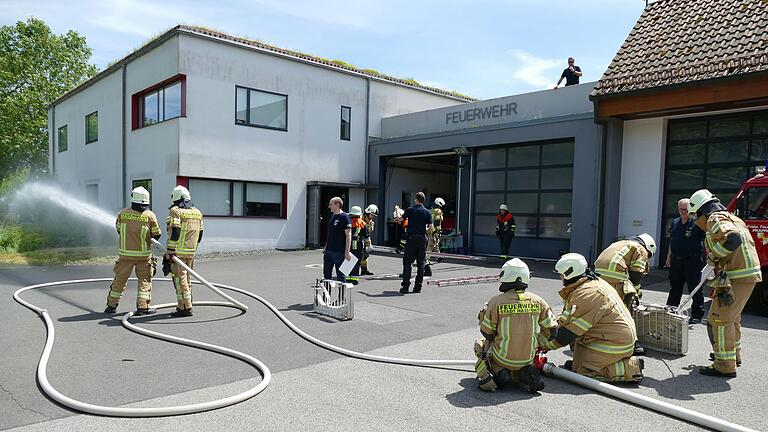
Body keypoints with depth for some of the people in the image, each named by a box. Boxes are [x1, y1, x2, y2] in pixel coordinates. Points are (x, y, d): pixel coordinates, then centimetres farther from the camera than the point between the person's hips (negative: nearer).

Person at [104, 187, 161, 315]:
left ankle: (111, 305, 23)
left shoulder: (123, 213, -5)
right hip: (144, 255, -2)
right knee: (144, 280, 8)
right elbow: (157, 235, -4)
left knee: (120, 279, 14)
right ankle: (142, 307, 2)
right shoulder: (150, 215, -11)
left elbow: (118, 229, 9)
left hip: (125, 254, 2)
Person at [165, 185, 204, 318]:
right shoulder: (197, 213, 12)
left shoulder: (175, 211, -10)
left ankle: (186, 308, -4)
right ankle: (182, 306, 22)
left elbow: (174, 233, -18)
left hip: (178, 252, -7)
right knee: (187, 278, 15)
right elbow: (200, 234, 15)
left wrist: (170, 252, -16)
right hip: (191, 252, 7)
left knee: (180, 279, -3)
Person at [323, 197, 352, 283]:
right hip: (328, 251, 8)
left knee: (340, 276, 2)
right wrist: (326, 247, 20)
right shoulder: (332, 216, 13)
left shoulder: (344, 217, -12)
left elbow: (348, 235, -16)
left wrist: (347, 252, -20)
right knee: (326, 275, 13)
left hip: (339, 252, -8)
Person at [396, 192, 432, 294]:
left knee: (407, 263, 2)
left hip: (411, 238, -2)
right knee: (420, 264, 7)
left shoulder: (410, 210, -2)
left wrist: (398, 217, 26)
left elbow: (400, 219, 4)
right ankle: (418, 287, 8)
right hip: (422, 239, 2)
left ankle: (405, 286, -2)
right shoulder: (427, 212, 2)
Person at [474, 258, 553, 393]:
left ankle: (486, 375, 0)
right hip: (528, 359, 3)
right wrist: (538, 344, 23)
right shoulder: (537, 301, -6)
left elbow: (487, 333, -7)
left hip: (502, 358, -3)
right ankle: (526, 374, 3)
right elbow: (550, 329, 4)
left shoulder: (496, 302, -16)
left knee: (481, 344, 26)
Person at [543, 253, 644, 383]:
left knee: (584, 372, -10)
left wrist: (547, 345, -8)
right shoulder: (593, 282, 8)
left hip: (615, 343, -10)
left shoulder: (585, 295, -24)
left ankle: (632, 367, -4)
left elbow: (568, 333, -20)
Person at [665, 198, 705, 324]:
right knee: (675, 288, 15)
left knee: (695, 289, 0)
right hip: (676, 260, 6)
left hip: (693, 260, -6)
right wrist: (669, 258, 22)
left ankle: (697, 315, 8)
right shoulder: (675, 223, 13)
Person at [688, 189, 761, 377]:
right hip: (748, 275, 11)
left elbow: (733, 238, -32)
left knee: (720, 319, -6)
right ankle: (734, 353, 41)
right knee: (732, 317, 25)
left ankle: (725, 365, -3)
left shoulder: (716, 219, -13)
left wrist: (714, 255, -20)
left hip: (737, 278, -11)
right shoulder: (730, 217, 20)